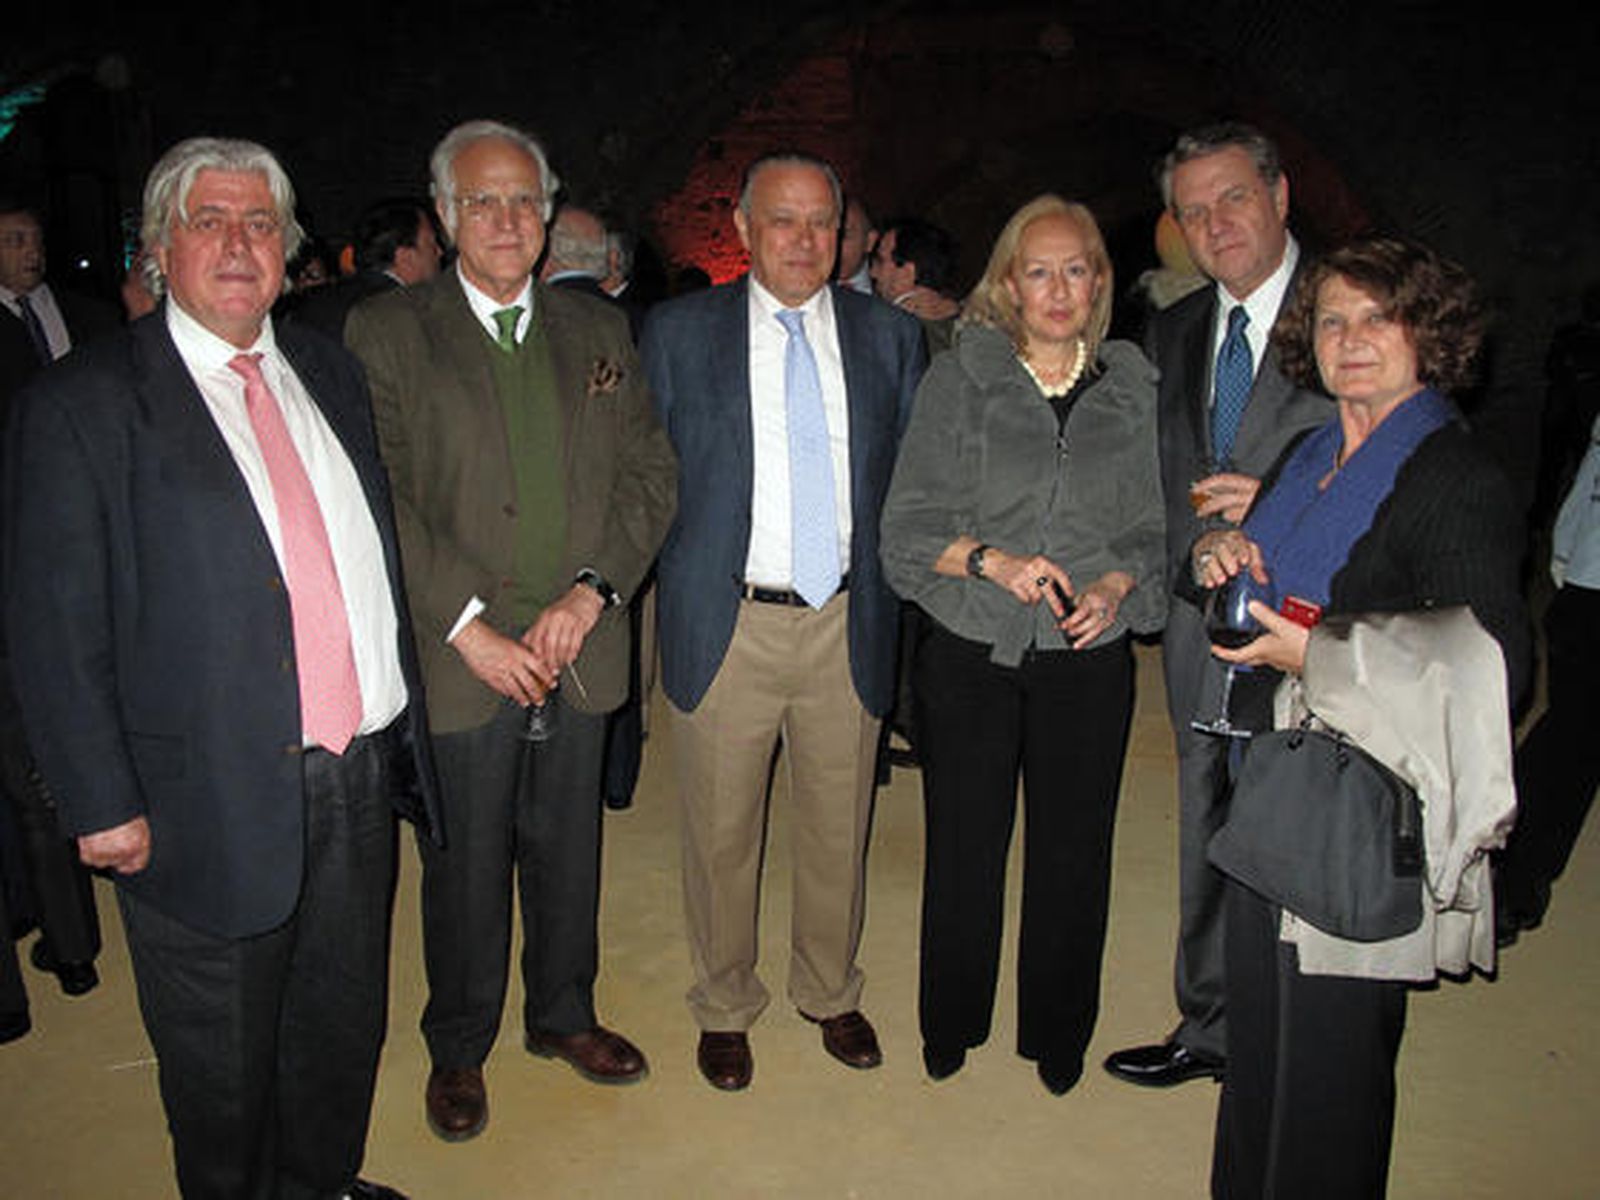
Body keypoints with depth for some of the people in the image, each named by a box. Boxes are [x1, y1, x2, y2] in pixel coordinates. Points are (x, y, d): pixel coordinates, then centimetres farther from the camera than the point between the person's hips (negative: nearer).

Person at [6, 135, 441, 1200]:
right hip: (212, 809, -5)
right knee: (221, 1070, 14)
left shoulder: (331, 373, 9)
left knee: (345, 1030, 23)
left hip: (362, 779, 5)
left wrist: (402, 728, 11)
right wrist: (104, 804, -12)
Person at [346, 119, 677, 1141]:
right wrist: (470, 626, -15)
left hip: (581, 647, 3)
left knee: (568, 849, 17)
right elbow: (381, 501, -9)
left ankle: (563, 1013, 39)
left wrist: (592, 591, -8)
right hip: (460, 656, -3)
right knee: (466, 862, 10)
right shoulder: (384, 333, -2)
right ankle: (459, 1048, 33)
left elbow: (651, 475, 5)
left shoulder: (599, 330, 9)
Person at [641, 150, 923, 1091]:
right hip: (726, 626, -1)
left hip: (849, 626, 2)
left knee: (840, 829, 14)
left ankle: (830, 993, 38)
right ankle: (725, 1005, 33)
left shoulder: (891, 335, 7)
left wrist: (889, 589, 2)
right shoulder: (680, 332, 2)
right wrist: (672, 583, -1)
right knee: (722, 835, 10)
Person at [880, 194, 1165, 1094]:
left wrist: (1115, 585, -10)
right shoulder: (959, 379, 0)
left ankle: (1059, 1035, 33)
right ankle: (951, 1025, 33)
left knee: (1073, 852, 10)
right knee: (965, 846, 10)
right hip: (969, 652, -1)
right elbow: (909, 523, -3)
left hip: (1088, 657, 2)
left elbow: (1154, 528, 9)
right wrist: (995, 561, -18)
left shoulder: (1136, 390, 5)